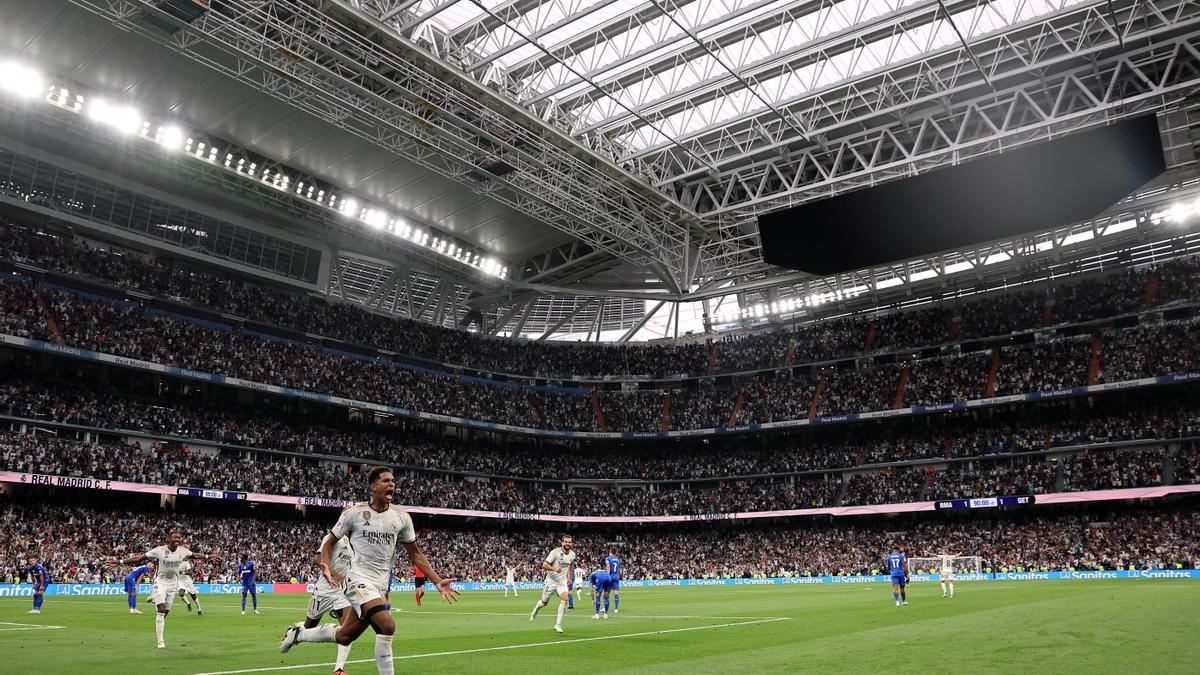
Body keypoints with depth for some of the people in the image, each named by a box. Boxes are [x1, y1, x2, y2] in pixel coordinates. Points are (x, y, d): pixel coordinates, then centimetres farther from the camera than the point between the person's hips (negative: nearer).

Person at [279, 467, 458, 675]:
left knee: (344, 637, 14)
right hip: (358, 579, -5)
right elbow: (330, 542, 5)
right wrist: (326, 566, -16)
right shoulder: (354, 512, -6)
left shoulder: (401, 517, 2)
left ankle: (299, 633, 39)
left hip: (379, 585, 5)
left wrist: (438, 582, -1)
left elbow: (415, 554, 8)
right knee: (387, 625, -25)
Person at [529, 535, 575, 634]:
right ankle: (536, 609, 48)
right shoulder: (555, 552, -18)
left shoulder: (572, 554, 0)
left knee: (565, 598, -23)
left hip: (562, 581, 3)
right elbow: (544, 565, -21)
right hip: (551, 580, -3)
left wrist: (570, 577, 23)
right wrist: (554, 569, -36)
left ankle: (558, 625, -17)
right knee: (544, 602, 10)